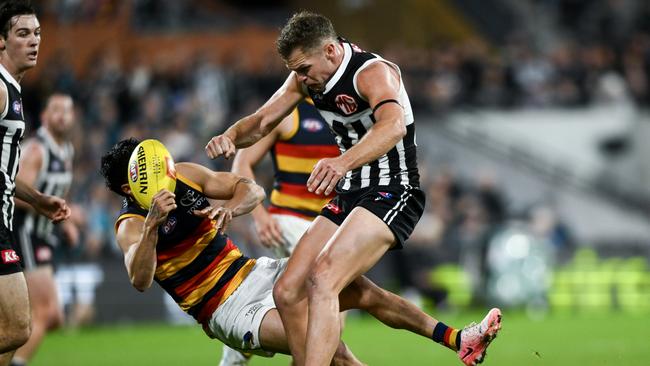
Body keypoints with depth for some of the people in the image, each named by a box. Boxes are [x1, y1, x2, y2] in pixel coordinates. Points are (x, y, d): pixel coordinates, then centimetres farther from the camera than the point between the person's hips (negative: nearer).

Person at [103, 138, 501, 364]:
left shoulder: (184, 175, 2)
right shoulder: (132, 226, -14)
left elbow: (252, 189, 4)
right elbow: (140, 280, -33)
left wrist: (229, 208, -19)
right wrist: (152, 224, -46)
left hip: (253, 272, 7)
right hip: (229, 310, -7)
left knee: (360, 288, -5)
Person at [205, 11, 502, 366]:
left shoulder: (372, 73, -20)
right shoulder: (306, 77, 6)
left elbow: (393, 125, -41)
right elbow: (262, 122, 12)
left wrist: (344, 162, -58)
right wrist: (231, 136, -13)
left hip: (392, 194, -9)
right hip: (349, 196, 9)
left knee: (322, 280, -28)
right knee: (288, 293, 1)